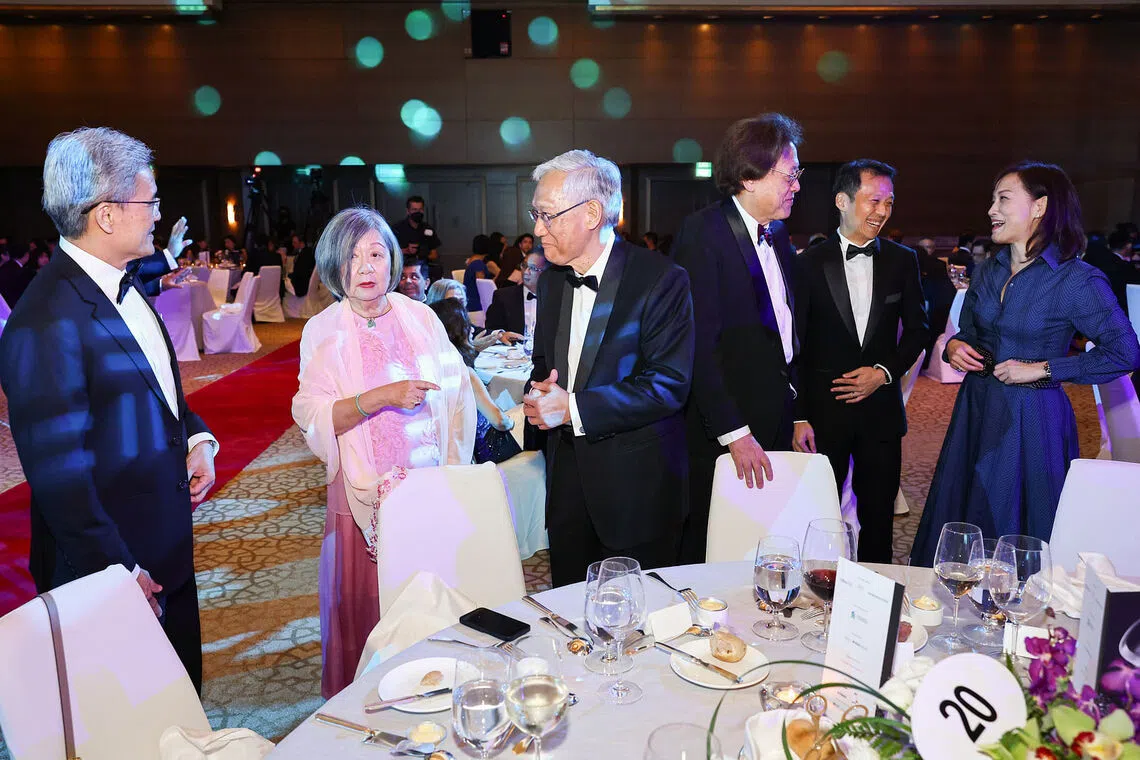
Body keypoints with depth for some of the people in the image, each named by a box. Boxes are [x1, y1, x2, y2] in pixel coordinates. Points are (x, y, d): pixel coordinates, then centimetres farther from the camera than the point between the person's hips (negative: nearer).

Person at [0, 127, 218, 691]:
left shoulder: (124, 286, 3)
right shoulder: (48, 323, -25)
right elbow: (58, 471, -23)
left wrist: (196, 438, 1)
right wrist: (120, 572, -17)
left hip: (166, 550, 8)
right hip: (114, 567, -8)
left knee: (183, 694, 23)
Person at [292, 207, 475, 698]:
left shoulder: (420, 318, 5)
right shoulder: (323, 332, -1)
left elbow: (458, 394, 6)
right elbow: (312, 418, -10)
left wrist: (452, 472, -2)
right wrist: (381, 397, -22)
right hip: (366, 496, -2)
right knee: (369, 607, 6)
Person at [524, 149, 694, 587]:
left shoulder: (661, 279, -14)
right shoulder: (551, 280, 8)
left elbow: (669, 385, -20)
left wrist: (574, 408, -23)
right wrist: (539, 393, -7)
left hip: (637, 484, -6)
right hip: (568, 479, 6)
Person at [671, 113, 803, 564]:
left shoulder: (778, 235, 11)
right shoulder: (702, 232, -13)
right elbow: (699, 345, -18)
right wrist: (734, 434, -19)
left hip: (775, 425, 7)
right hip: (722, 431, -7)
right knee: (709, 555, 6)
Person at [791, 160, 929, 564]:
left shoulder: (902, 260, 4)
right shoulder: (809, 263, -4)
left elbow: (917, 329, 12)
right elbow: (795, 346, -5)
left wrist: (884, 371, -7)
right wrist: (798, 416, -9)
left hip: (881, 407, 3)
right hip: (823, 408, -2)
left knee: (878, 515, 12)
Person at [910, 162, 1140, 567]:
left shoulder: (1076, 280, -12)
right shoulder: (989, 270, 7)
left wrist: (1042, 369, -16)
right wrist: (954, 346, -3)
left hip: (1030, 420, -6)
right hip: (977, 409, 6)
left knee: (1014, 529, 6)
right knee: (957, 522, 13)